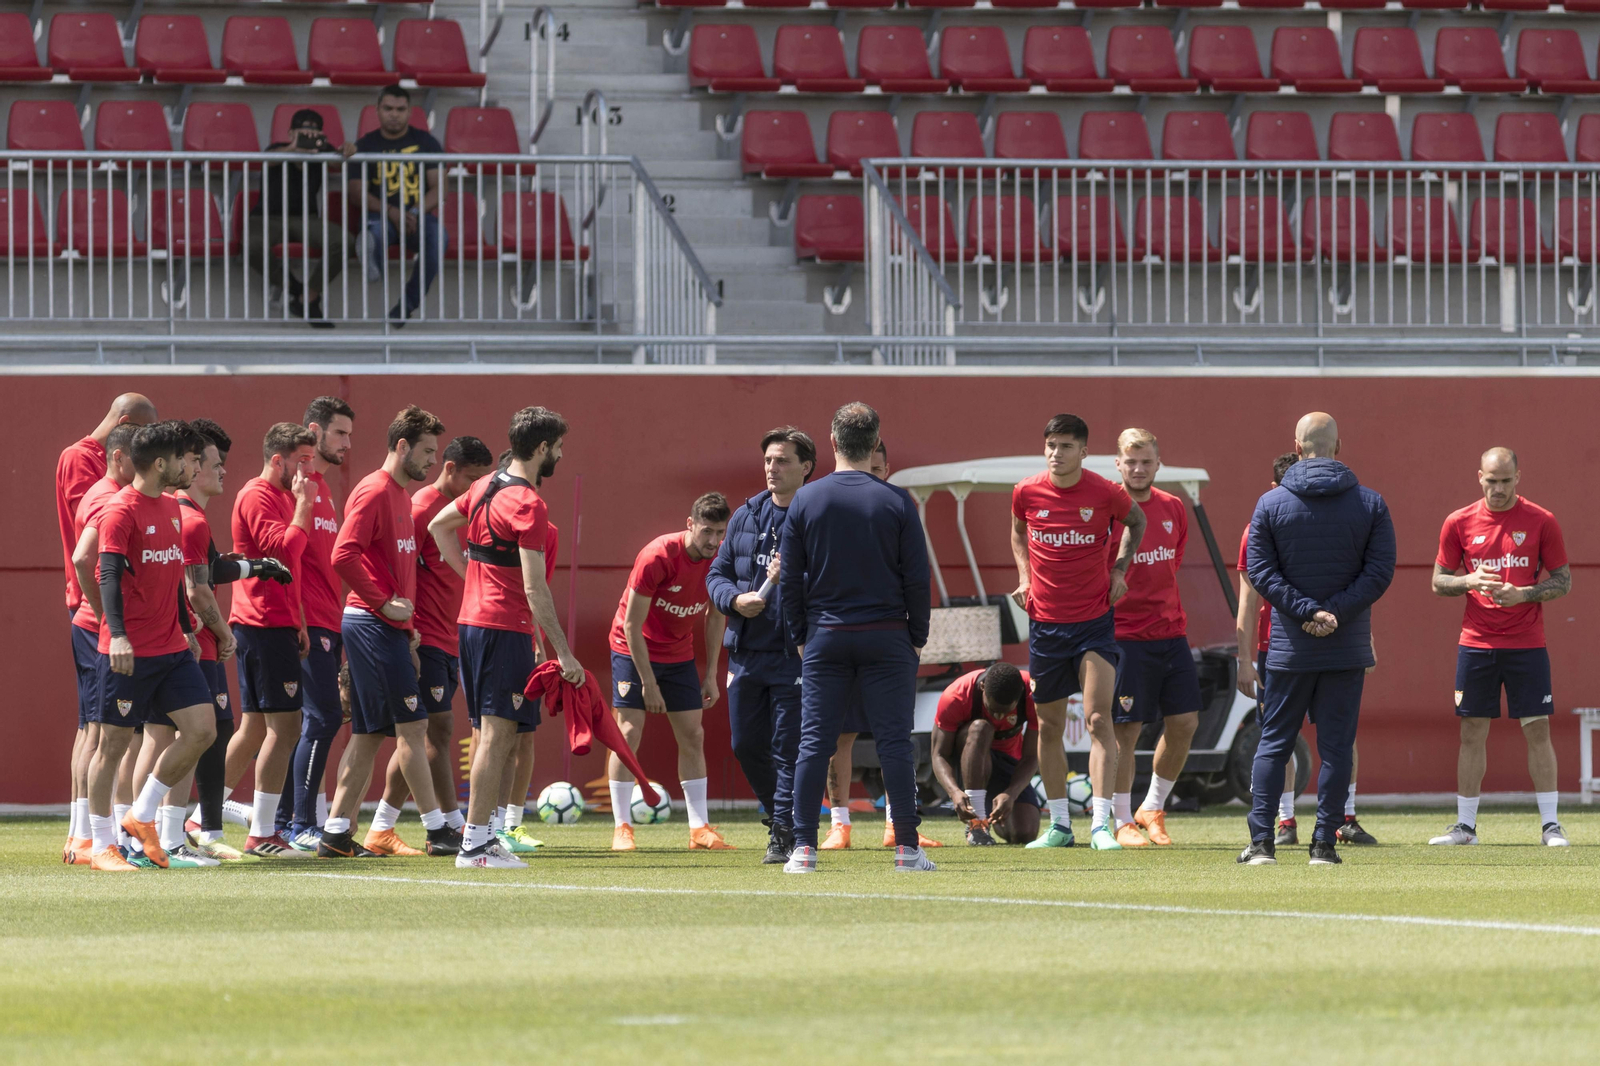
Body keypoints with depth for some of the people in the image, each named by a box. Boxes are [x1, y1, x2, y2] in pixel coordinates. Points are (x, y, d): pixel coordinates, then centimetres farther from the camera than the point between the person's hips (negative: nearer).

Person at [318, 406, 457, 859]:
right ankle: (437, 830, -5)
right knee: (412, 724, -7)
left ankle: (336, 833, 9)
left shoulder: (400, 495, 18)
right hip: (373, 625, -10)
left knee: (369, 733, 9)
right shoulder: (374, 492, -12)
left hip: (388, 625, 10)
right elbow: (344, 555, -22)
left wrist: (407, 622, 17)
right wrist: (384, 603, -19)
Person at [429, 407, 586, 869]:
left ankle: (485, 833, 17)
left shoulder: (486, 486, 12)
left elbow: (438, 526, 26)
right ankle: (476, 843, -10)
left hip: (472, 619, 9)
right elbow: (534, 588, -19)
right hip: (506, 628, -9)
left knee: (491, 734, 15)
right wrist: (564, 654, -18)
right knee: (498, 733, -8)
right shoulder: (528, 505, -16)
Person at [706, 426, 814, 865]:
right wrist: (736, 599, -5)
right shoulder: (746, 517, 11)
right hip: (746, 652, 6)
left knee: (788, 747, -5)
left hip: (795, 657, -6)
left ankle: (784, 832, 0)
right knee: (746, 745, 11)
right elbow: (716, 574, 15)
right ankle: (778, 813, 30)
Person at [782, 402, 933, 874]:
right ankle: (907, 848, -1)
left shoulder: (806, 500, 0)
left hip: (825, 639, 1)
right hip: (886, 636, -1)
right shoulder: (896, 502, -5)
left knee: (814, 743, 3)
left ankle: (803, 848, 1)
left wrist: (799, 636, 12)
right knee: (895, 743, 1)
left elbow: (789, 578, 3)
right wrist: (917, 637, 8)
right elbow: (917, 578, -3)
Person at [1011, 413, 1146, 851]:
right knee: (1049, 726, 9)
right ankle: (1059, 825, 21)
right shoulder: (1026, 492, -3)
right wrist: (1024, 577, 5)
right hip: (1045, 622, 3)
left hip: (1095, 621, -3)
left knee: (1098, 718, -13)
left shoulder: (1107, 493, -8)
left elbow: (1136, 522, 14)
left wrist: (1120, 569, 3)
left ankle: (1101, 825, -14)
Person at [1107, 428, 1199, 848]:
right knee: (1125, 729, -4)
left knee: (1184, 723, 5)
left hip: (1171, 632, 6)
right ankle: (1123, 822, 7)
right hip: (1124, 636, -6)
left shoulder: (1173, 509, 9)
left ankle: (1153, 809, 22)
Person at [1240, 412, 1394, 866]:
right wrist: (1335, 613, -11)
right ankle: (1324, 842, 0)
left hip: (1289, 645, 0)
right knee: (1336, 746, 4)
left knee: (1274, 742, 7)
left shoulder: (1270, 504, 0)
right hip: (1349, 648, 0)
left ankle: (1261, 841, 2)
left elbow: (1260, 572, -6)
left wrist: (1307, 611, -10)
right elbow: (1379, 572, -5)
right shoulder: (1370, 504, 1)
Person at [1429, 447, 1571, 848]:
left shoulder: (1541, 522, -1)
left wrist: (1523, 594, -15)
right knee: (1472, 732, 3)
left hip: (1527, 645, -1)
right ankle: (1465, 826, 9)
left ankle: (1550, 824, 2)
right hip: (1476, 644, 1)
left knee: (1537, 731, -3)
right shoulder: (1460, 523, 4)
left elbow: (1563, 582, 3)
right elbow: (1438, 581, 9)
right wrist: (1468, 582, -12)